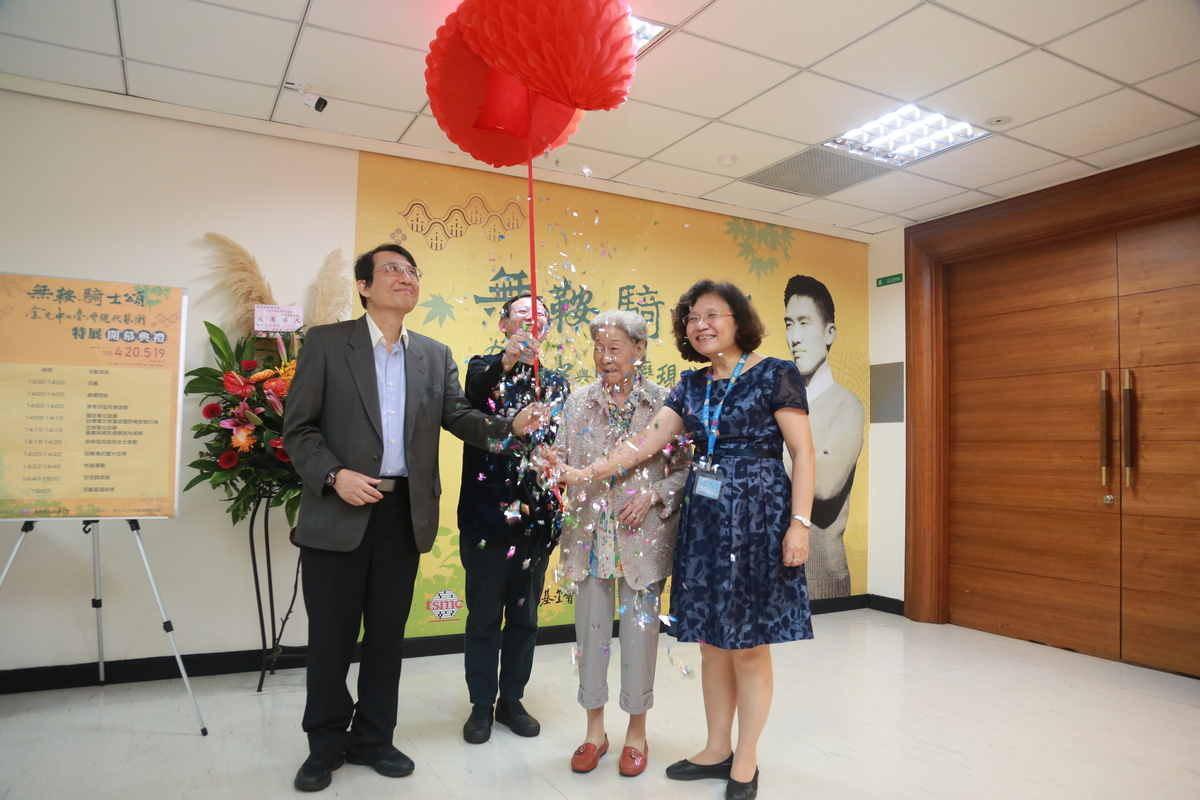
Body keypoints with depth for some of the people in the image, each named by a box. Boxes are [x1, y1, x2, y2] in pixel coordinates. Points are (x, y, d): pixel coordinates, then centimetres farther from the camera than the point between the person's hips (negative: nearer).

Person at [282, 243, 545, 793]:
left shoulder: (435, 356, 10)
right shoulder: (325, 343, -1)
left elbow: (459, 416, 2)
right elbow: (298, 427, -3)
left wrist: (510, 425, -16)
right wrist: (334, 476, -17)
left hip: (405, 515, 3)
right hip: (339, 513, -3)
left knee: (387, 634, 14)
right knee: (331, 634, 8)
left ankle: (372, 738, 31)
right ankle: (326, 745, 28)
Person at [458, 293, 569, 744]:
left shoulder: (555, 382, 12)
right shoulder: (485, 369, 0)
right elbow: (474, 391, -25)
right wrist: (507, 360, -44)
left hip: (536, 516, 4)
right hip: (486, 513, -3)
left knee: (524, 616, 13)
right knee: (484, 615, 7)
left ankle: (512, 699, 30)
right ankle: (481, 705, 23)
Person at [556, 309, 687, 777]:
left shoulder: (664, 403, -3)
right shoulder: (579, 404, 4)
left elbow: (686, 469, 0)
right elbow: (565, 467, 2)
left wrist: (653, 495, -15)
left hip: (644, 533, -2)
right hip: (590, 532, 2)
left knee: (640, 629, 7)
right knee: (591, 627, 10)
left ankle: (637, 731, 28)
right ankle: (594, 729, 29)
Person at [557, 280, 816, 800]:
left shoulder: (775, 375, -5)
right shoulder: (693, 386, 11)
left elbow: (802, 452, -7)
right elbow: (649, 439, 6)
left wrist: (799, 523, -15)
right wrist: (588, 474, -2)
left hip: (757, 517, -5)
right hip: (703, 518, 6)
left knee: (748, 645, 3)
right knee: (712, 641, 12)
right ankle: (717, 750, 28)